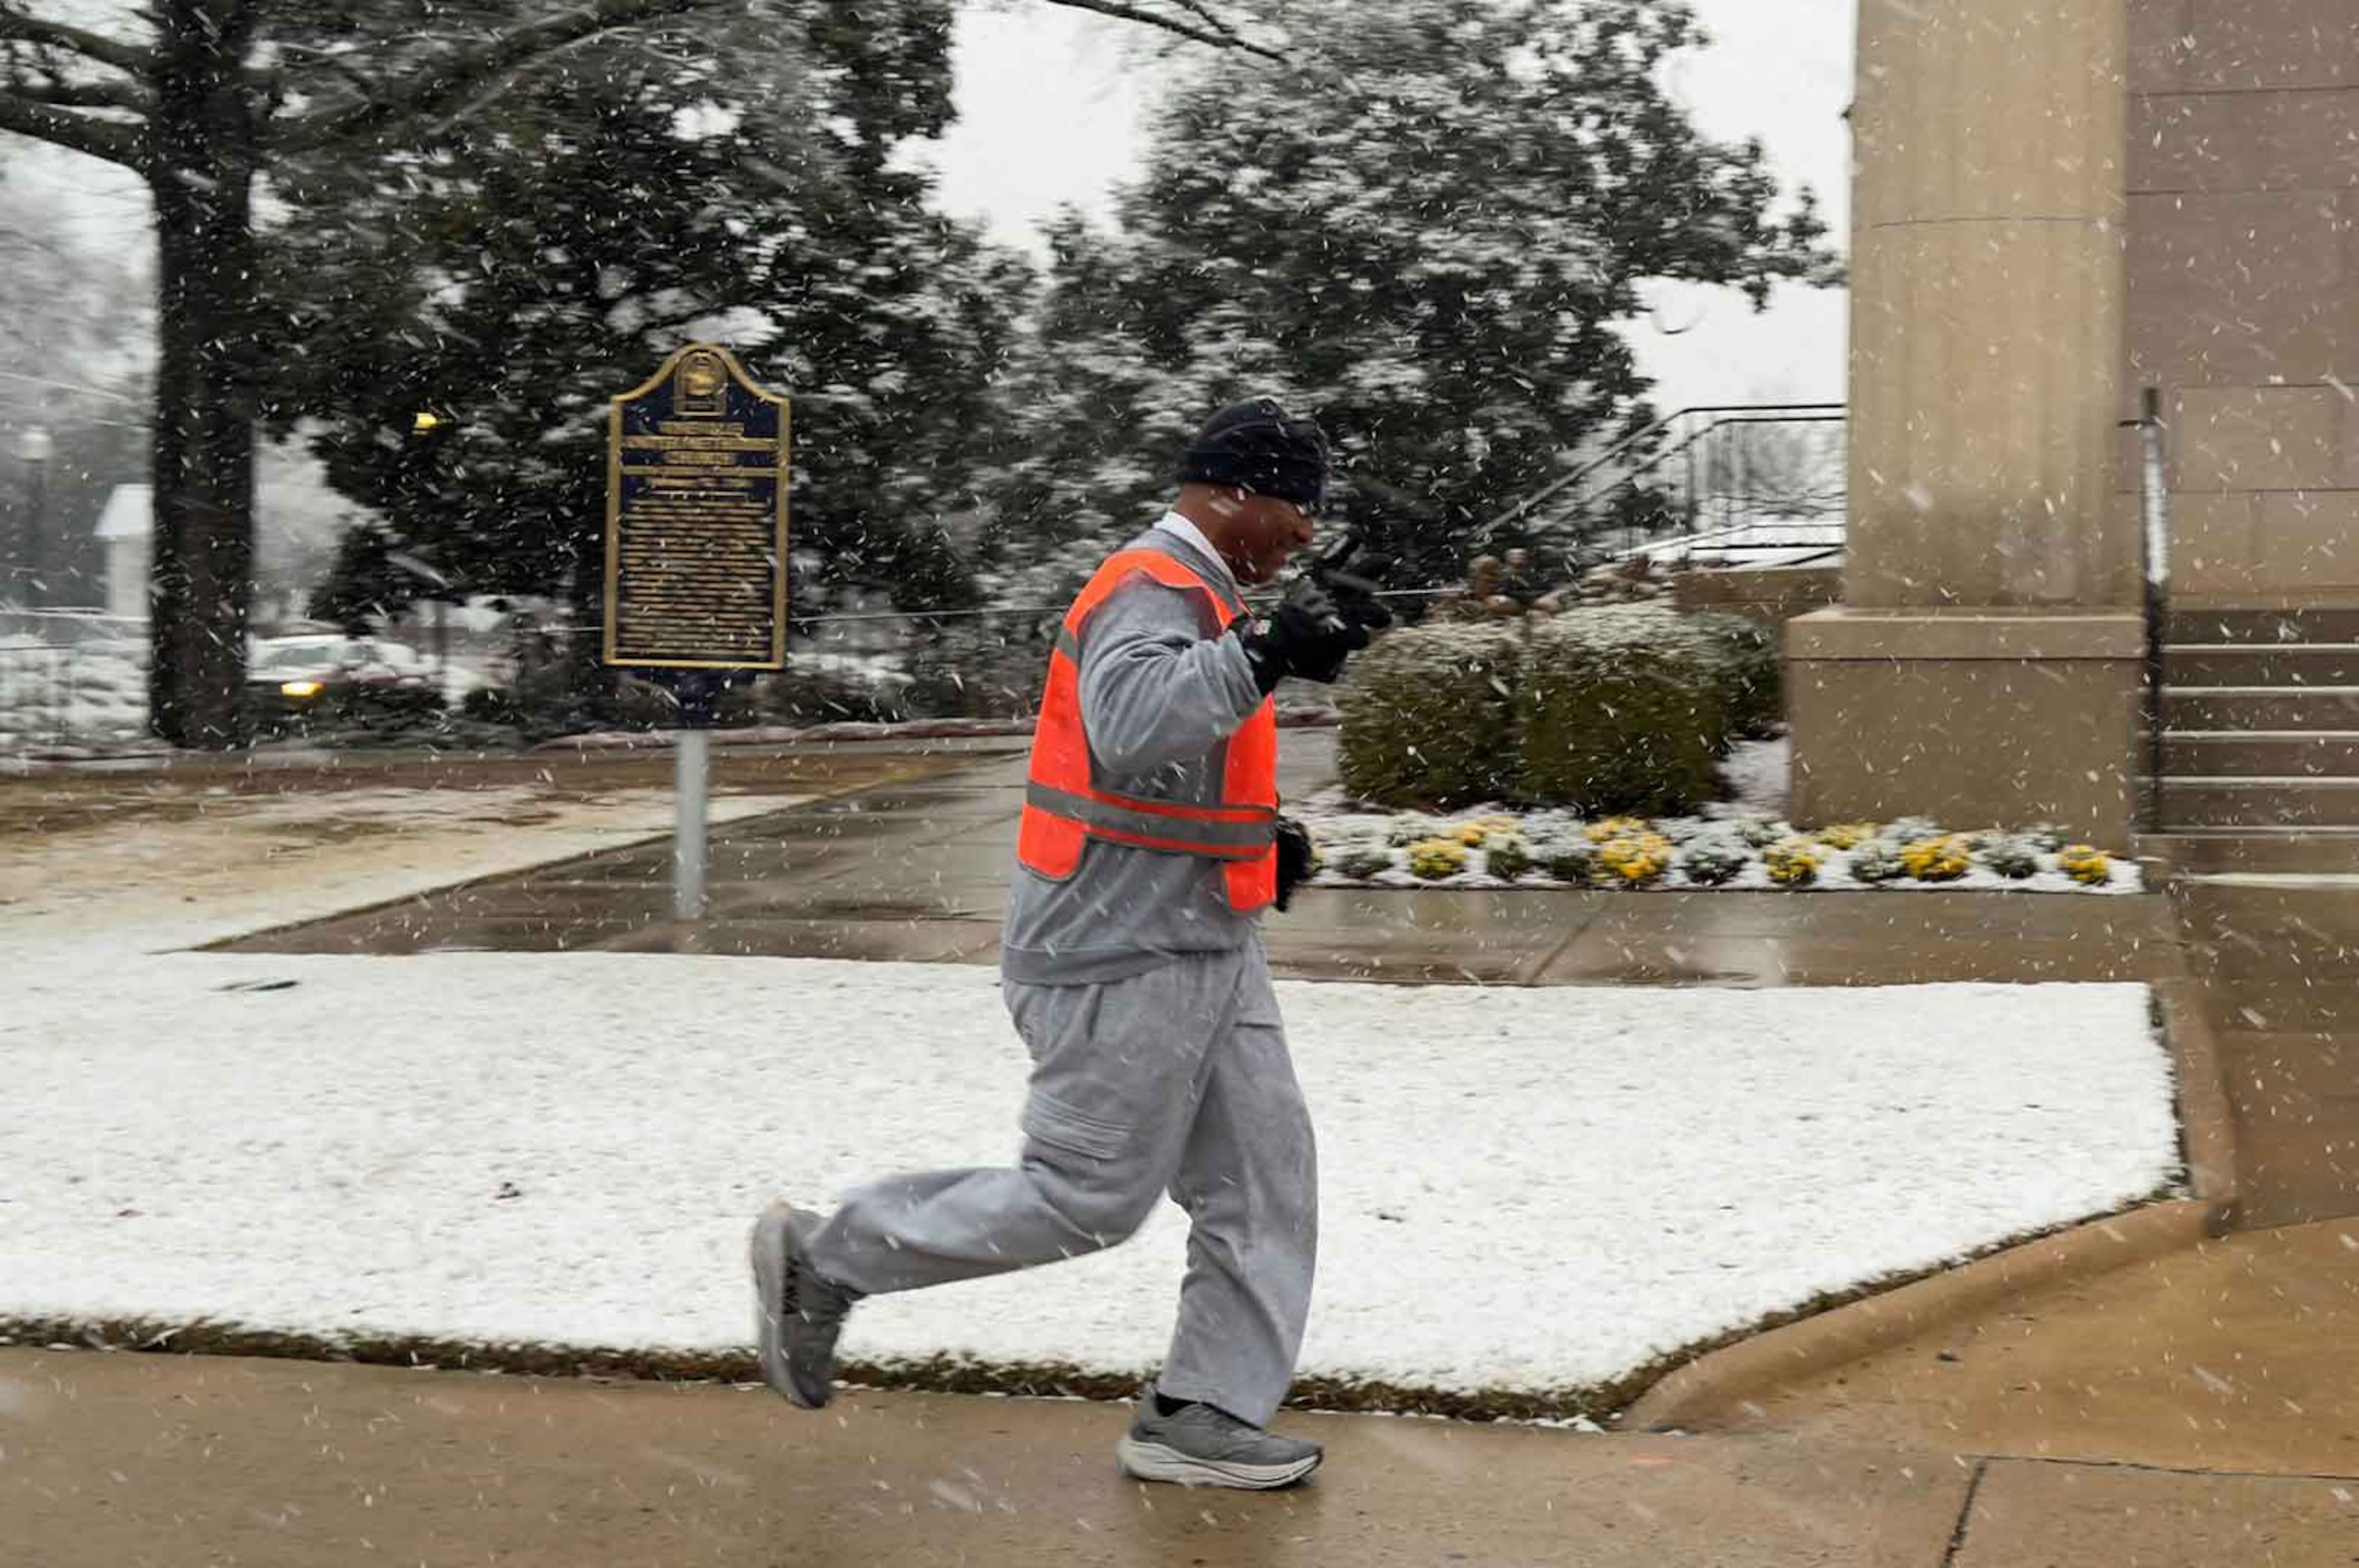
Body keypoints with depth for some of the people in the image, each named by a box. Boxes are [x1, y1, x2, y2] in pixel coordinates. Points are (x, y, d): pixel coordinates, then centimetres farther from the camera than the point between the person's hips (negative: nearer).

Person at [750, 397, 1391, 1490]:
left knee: (1266, 1180, 8)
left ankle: (1203, 1415, 16)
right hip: (1124, 958, -10)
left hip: (1205, 949, 10)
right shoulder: (1151, 592, -17)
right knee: (1087, 1196, -3)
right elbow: (1131, 723, -38)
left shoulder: (1193, 594, 16)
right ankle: (824, 1258, 10)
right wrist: (1267, 651, -43)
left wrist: (1258, 842, 13)